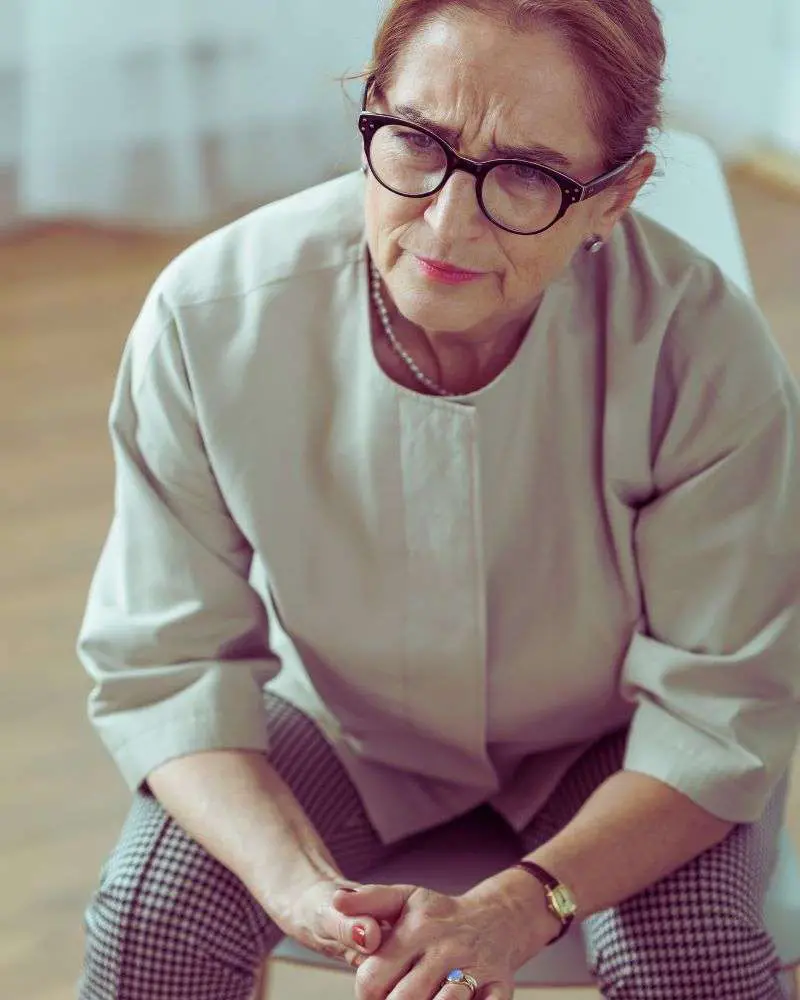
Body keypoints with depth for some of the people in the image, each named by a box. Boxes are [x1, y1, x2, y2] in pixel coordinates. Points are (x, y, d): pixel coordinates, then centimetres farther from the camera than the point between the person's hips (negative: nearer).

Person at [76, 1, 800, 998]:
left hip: (607, 741, 0)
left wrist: (512, 911, -37)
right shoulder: (208, 318, -26)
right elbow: (163, 665, -17)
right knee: (147, 917, -23)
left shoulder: (706, 350, -29)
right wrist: (298, 882, -36)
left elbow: (718, 708, -22)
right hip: (337, 718, 1)